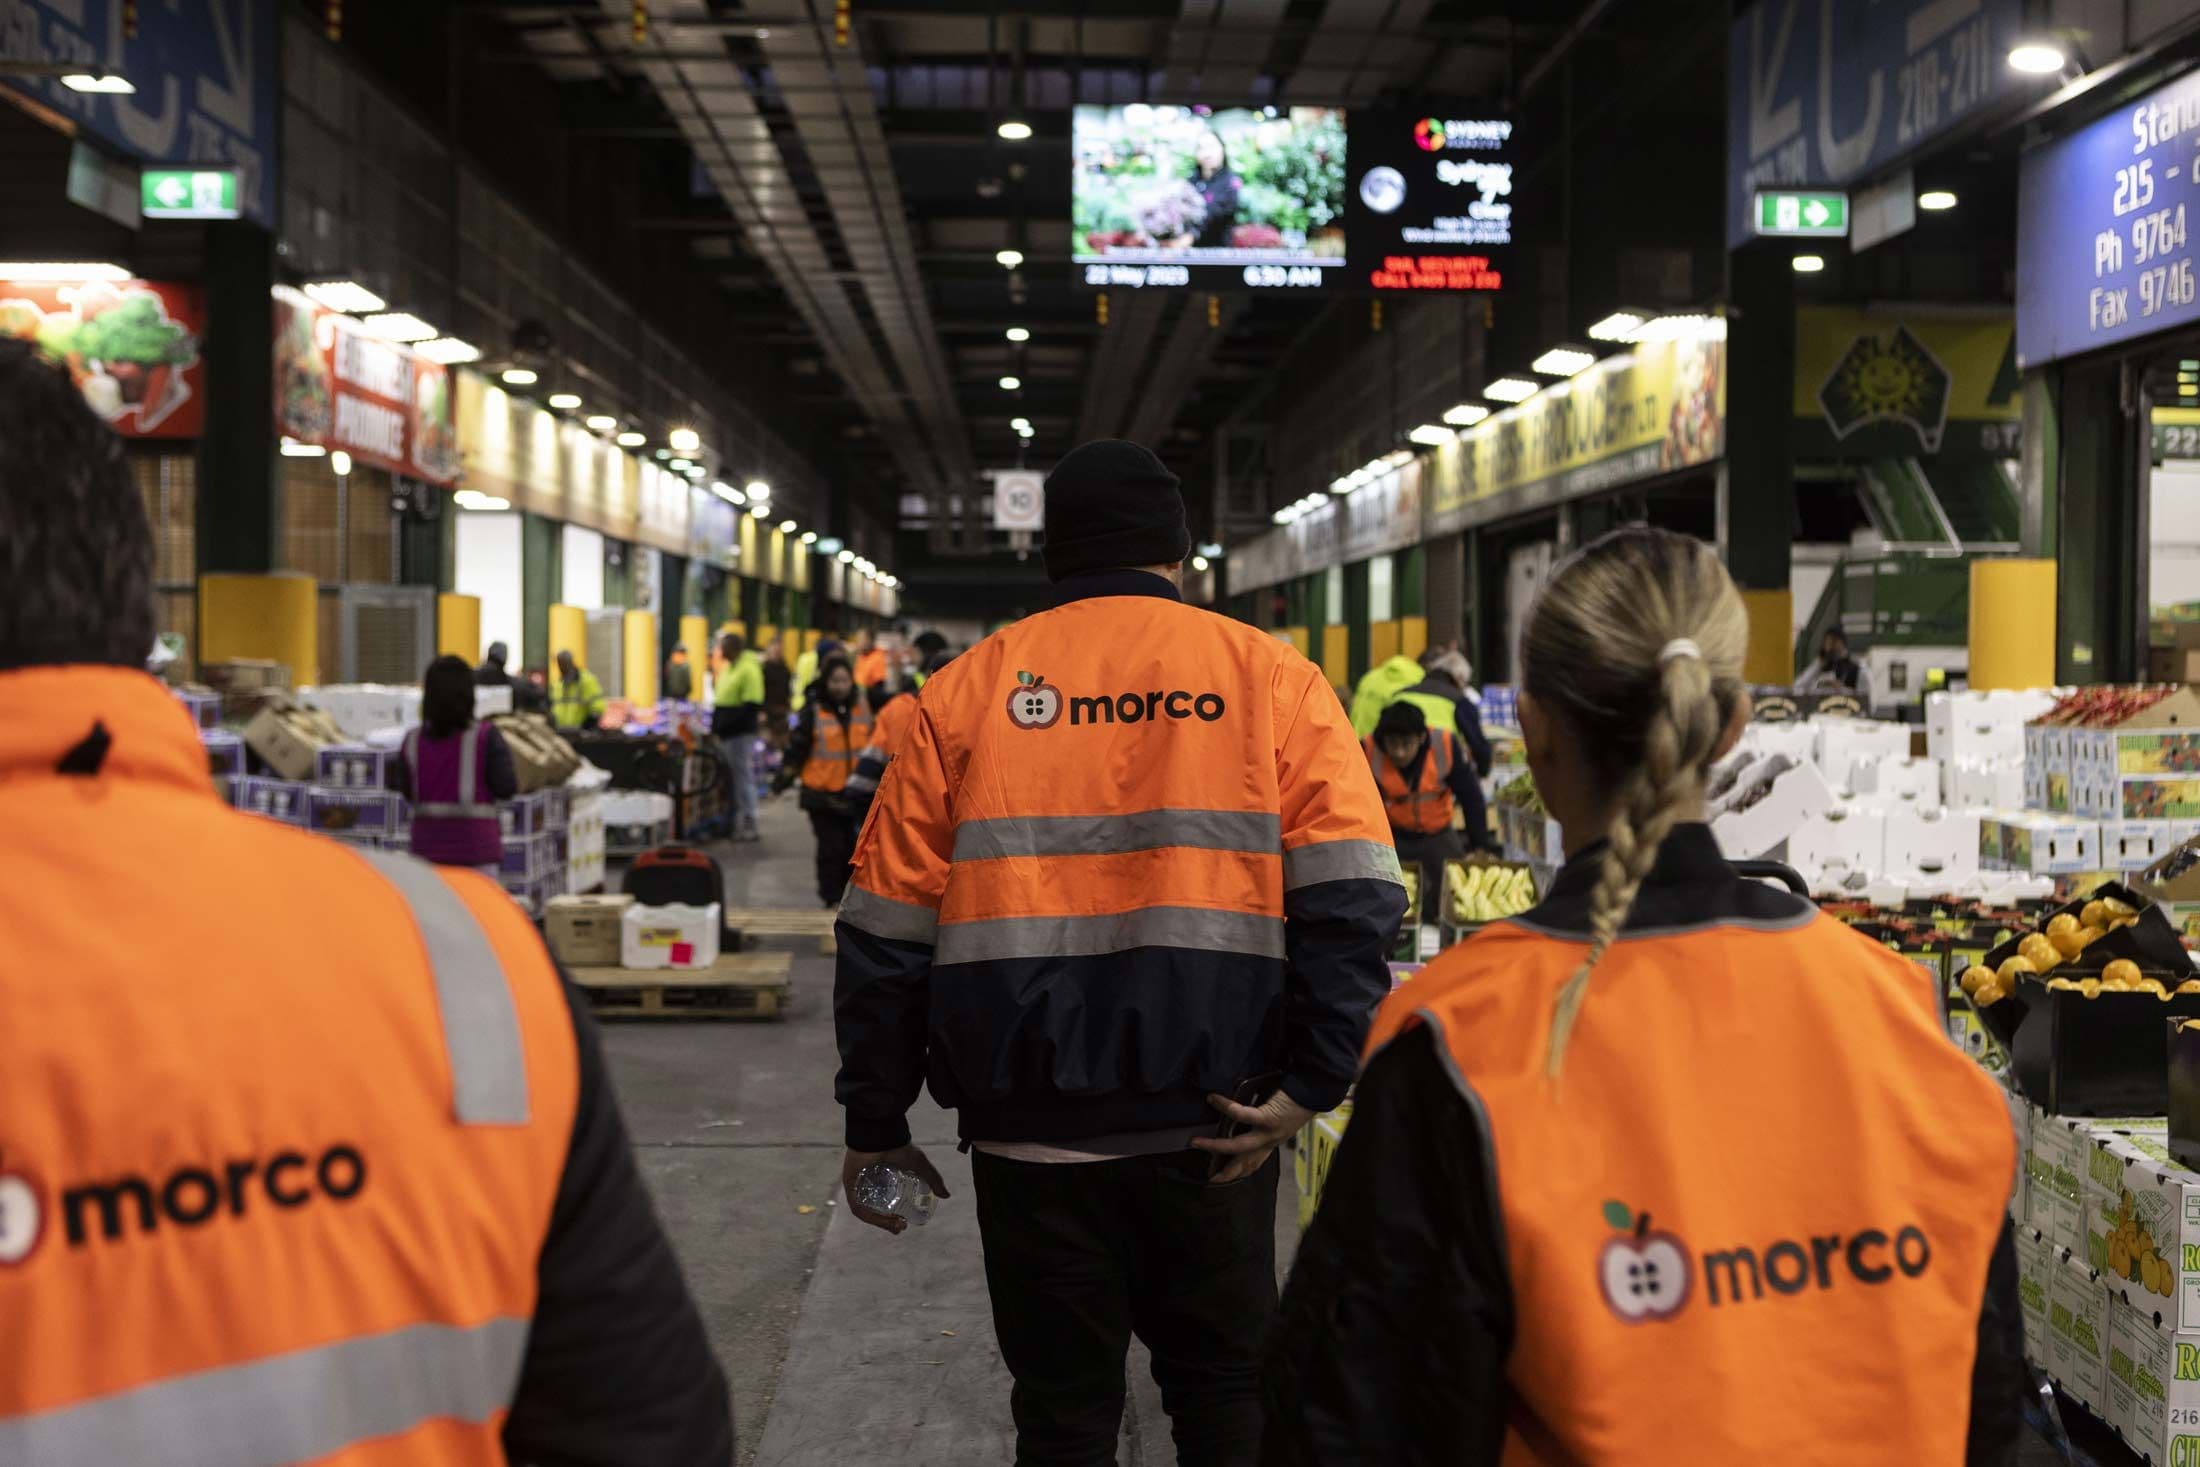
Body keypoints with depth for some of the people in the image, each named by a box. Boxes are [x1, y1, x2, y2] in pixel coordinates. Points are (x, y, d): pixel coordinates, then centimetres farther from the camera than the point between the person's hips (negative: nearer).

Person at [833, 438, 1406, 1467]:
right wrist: (1312, 1084, -7)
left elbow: (885, 929, 4)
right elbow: (1352, 896, -7)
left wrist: (876, 1126, 10)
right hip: (1210, 1125, 0)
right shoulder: (1271, 677, 2)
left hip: (1030, 1127, 0)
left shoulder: (965, 691, 4)